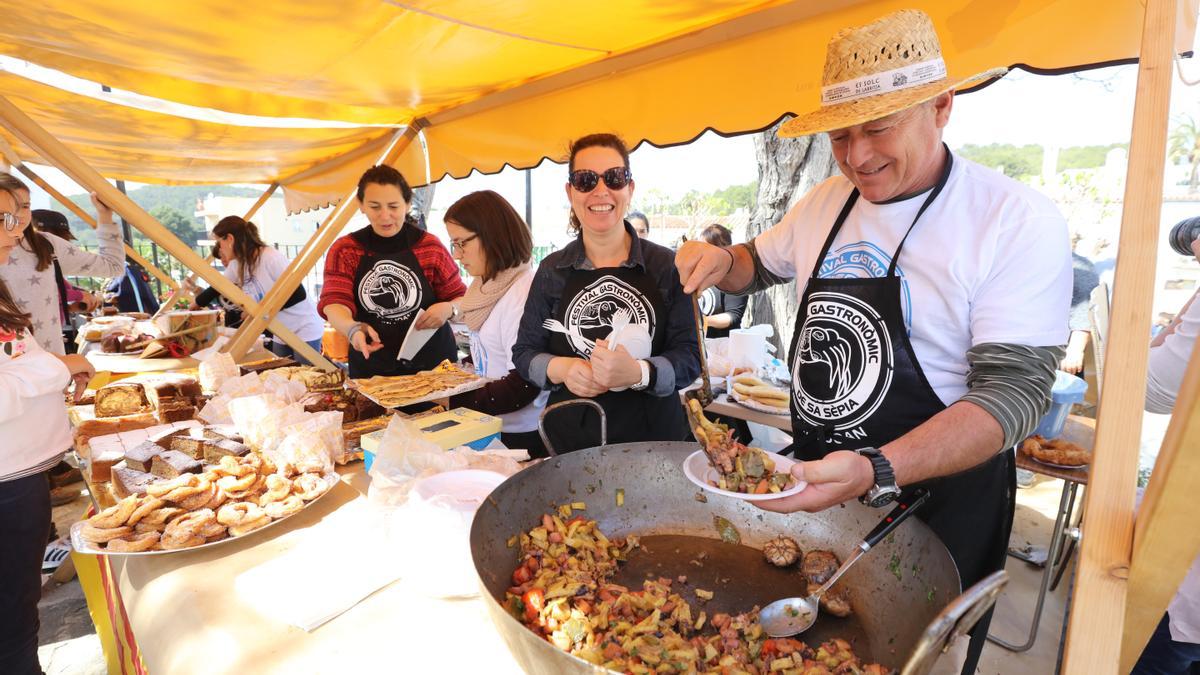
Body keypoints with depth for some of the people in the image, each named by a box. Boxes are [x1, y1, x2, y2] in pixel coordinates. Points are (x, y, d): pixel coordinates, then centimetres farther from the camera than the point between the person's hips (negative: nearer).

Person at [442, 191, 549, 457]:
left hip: (522, 437, -8)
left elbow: (523, 387, -24)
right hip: (489, 428, 8)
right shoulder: (489, 287, 7)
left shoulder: (522, 292, -21)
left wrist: (454, 401, -20)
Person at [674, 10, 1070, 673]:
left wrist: (875, 471, -38)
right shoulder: (823, 203, 0)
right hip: (814, 479, 5)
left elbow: (1014, 389, -23)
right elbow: (758, 264, 16)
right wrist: (720, 259, -8)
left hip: (937, 499, -4)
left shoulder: (1018, 221, -18)